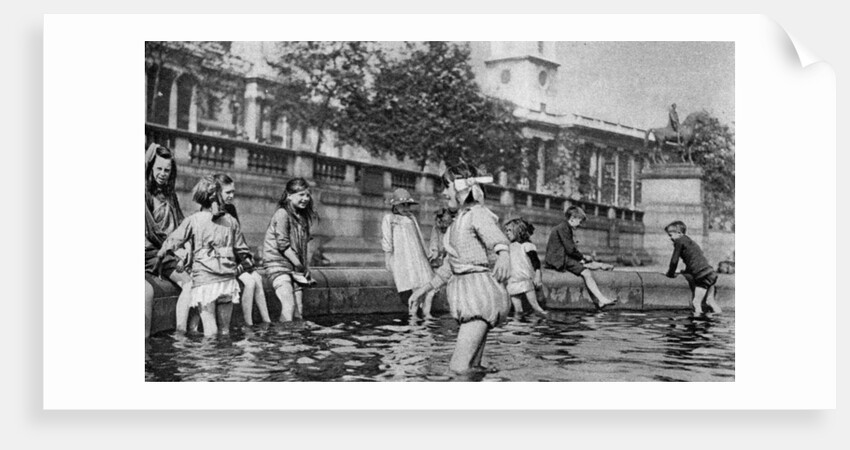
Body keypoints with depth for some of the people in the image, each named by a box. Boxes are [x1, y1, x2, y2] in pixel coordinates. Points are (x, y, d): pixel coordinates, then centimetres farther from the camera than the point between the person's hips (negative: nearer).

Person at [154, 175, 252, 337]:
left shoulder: (193, 220, -1)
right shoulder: (231, 221, 7)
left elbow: (173, 241, 3)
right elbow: (242, 251, 10)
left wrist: (159, 257, 18)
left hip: (204, 280, -3)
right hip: (227, 280, 3)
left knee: (210, 331, -2)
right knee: (225, 329, 10)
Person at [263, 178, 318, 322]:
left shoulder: (302, 216, 13)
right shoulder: (282, 214, -11)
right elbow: (283, 244, -16)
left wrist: (305, 267, 4)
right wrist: (299, 265, -14)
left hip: (295, 268, 7)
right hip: (278, 264, -7)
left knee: (298, 308, 3)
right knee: (288, 306, -17)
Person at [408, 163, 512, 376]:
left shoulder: (477, 214, -7)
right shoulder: (458, 220, 20)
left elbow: (498, 239, -28)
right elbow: (449, 266, 27)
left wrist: (504, 256, -51)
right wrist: (425, 289, 27)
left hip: (479, 291, -9)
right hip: (463, 290, 9)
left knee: (459, 366, -18)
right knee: (470, 368, 10)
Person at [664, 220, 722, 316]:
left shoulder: (679, 241, -4)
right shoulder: (689, 241, 23)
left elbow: (674, 260, -1)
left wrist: (670, 273, 14)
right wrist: (685, 271, 44)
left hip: (702, 277, -9)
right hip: (711, 273, 9)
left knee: (696, 302, -7)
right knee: (710, 300, 18)